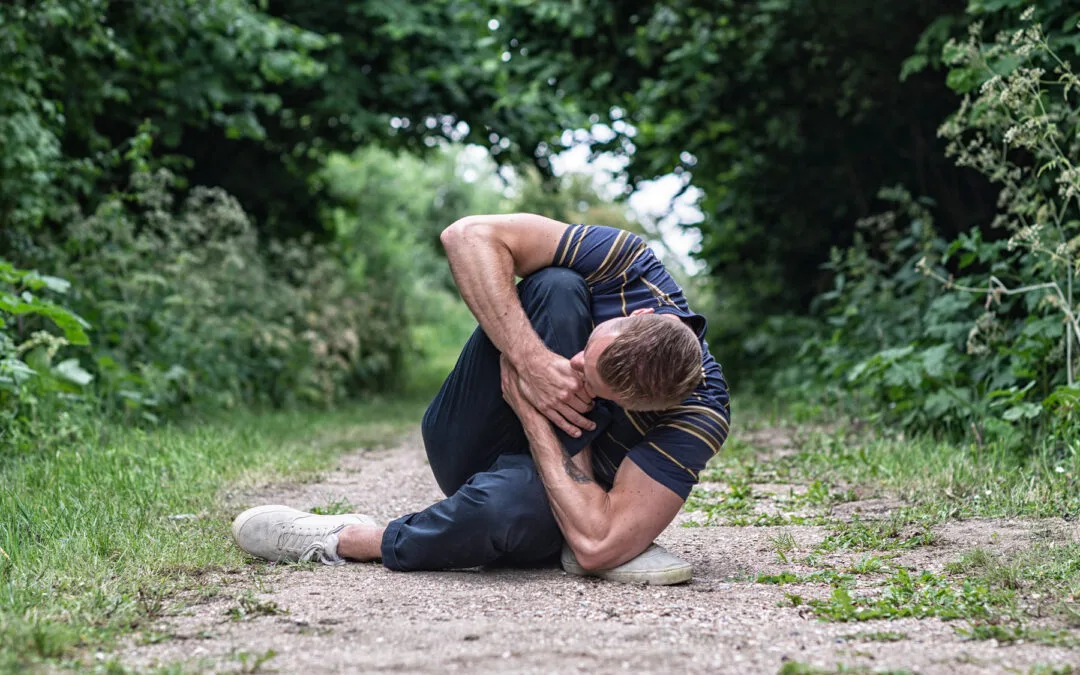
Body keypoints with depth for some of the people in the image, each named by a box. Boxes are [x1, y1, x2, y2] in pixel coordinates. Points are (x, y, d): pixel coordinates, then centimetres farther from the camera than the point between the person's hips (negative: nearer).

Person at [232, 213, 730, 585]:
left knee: (504, 501, -42)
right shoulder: (627, 265, -25)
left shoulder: (698, 415, -30)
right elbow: (470, 236, -27)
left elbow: (597, 546, -36)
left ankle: (349, 541, -10)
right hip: (464, 450, 2)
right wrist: (531, 360, -37)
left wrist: (533, 413, -31)